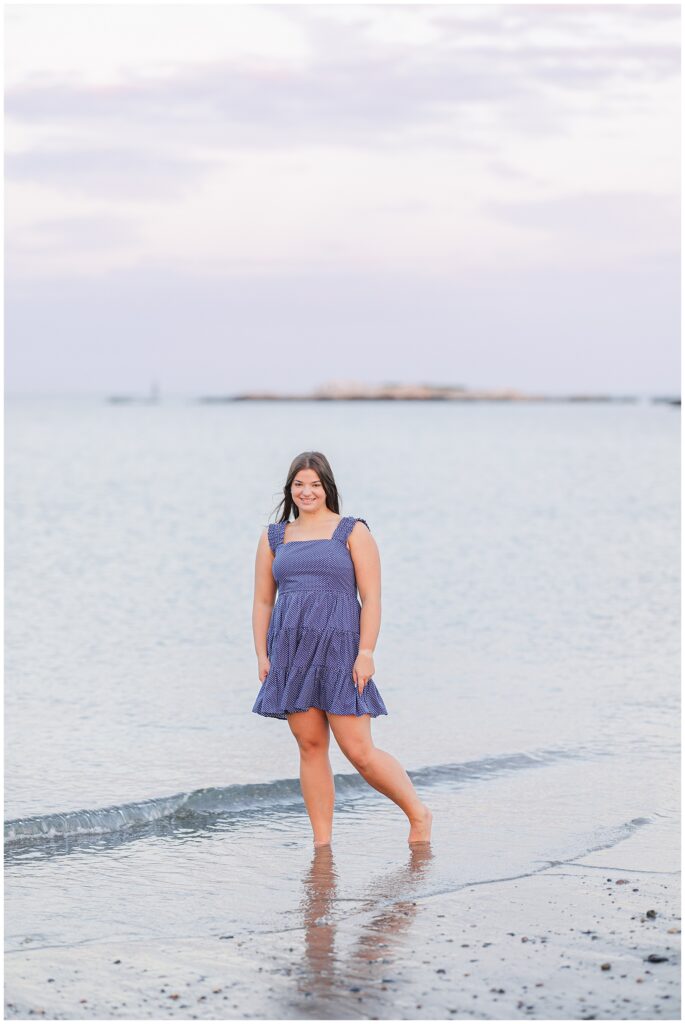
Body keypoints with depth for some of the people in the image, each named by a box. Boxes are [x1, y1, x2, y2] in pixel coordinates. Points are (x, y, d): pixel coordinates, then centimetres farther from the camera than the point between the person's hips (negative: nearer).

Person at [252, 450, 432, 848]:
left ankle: (419, 814, 11)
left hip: (338, 647, -4)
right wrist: (262, 655, 4)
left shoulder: (353, 532, 3)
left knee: (360, 752, -8)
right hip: (290, 650, 4)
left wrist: (366, 653, -12)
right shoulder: (274, 537, 15)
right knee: (311, 746, 3)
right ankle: (322, 844, 9)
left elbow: (372, 598, -2)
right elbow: (262, 602, 15)